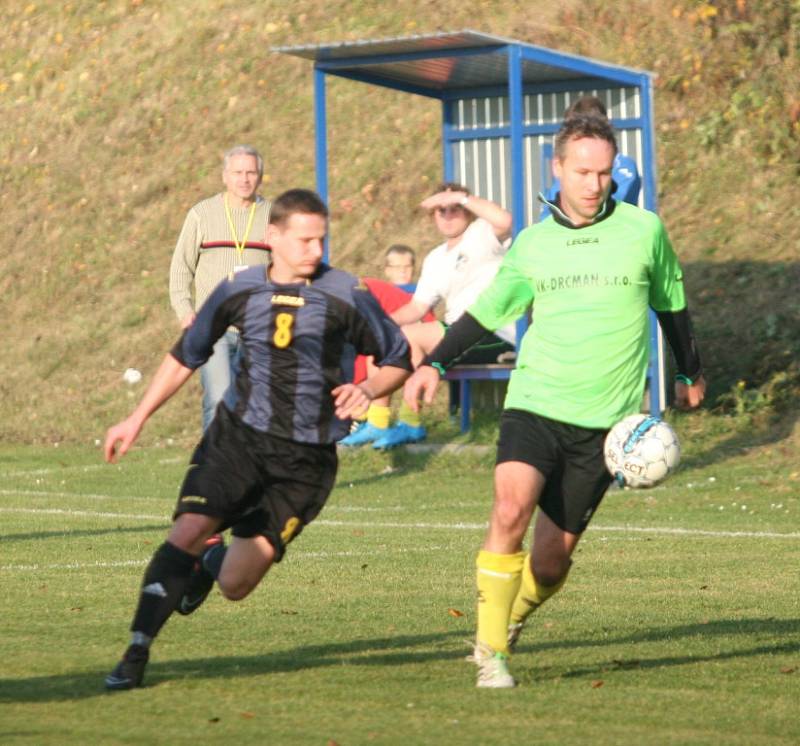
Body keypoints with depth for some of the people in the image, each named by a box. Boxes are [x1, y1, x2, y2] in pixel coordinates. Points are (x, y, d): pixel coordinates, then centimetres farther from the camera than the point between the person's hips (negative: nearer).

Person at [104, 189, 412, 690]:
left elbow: (400, 359, 5)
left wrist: (369, 390, -17)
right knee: (187, 531, -20)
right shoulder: (239, 291, 2)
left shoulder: (346, 296, -6)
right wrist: (137, 419, 12)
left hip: (306, 458, -2)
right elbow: (186, 356, 15)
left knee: (234, 585, -7)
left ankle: (213, 561, 32)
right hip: (238, 433, 2)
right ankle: (137, 654, -8)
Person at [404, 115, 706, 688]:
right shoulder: (531, 244, 7)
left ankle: (508, 626, 29)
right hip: (533, 403, 1)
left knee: (550, 560, -1)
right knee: (510, 512, -24)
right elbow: (487, 309, 18)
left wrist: (689, 373, 30)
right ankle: (491, 653, -15)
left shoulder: (644, 230, 3)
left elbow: (671, 303, 19)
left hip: (603, 420, 0)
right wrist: (434, 364, 7)